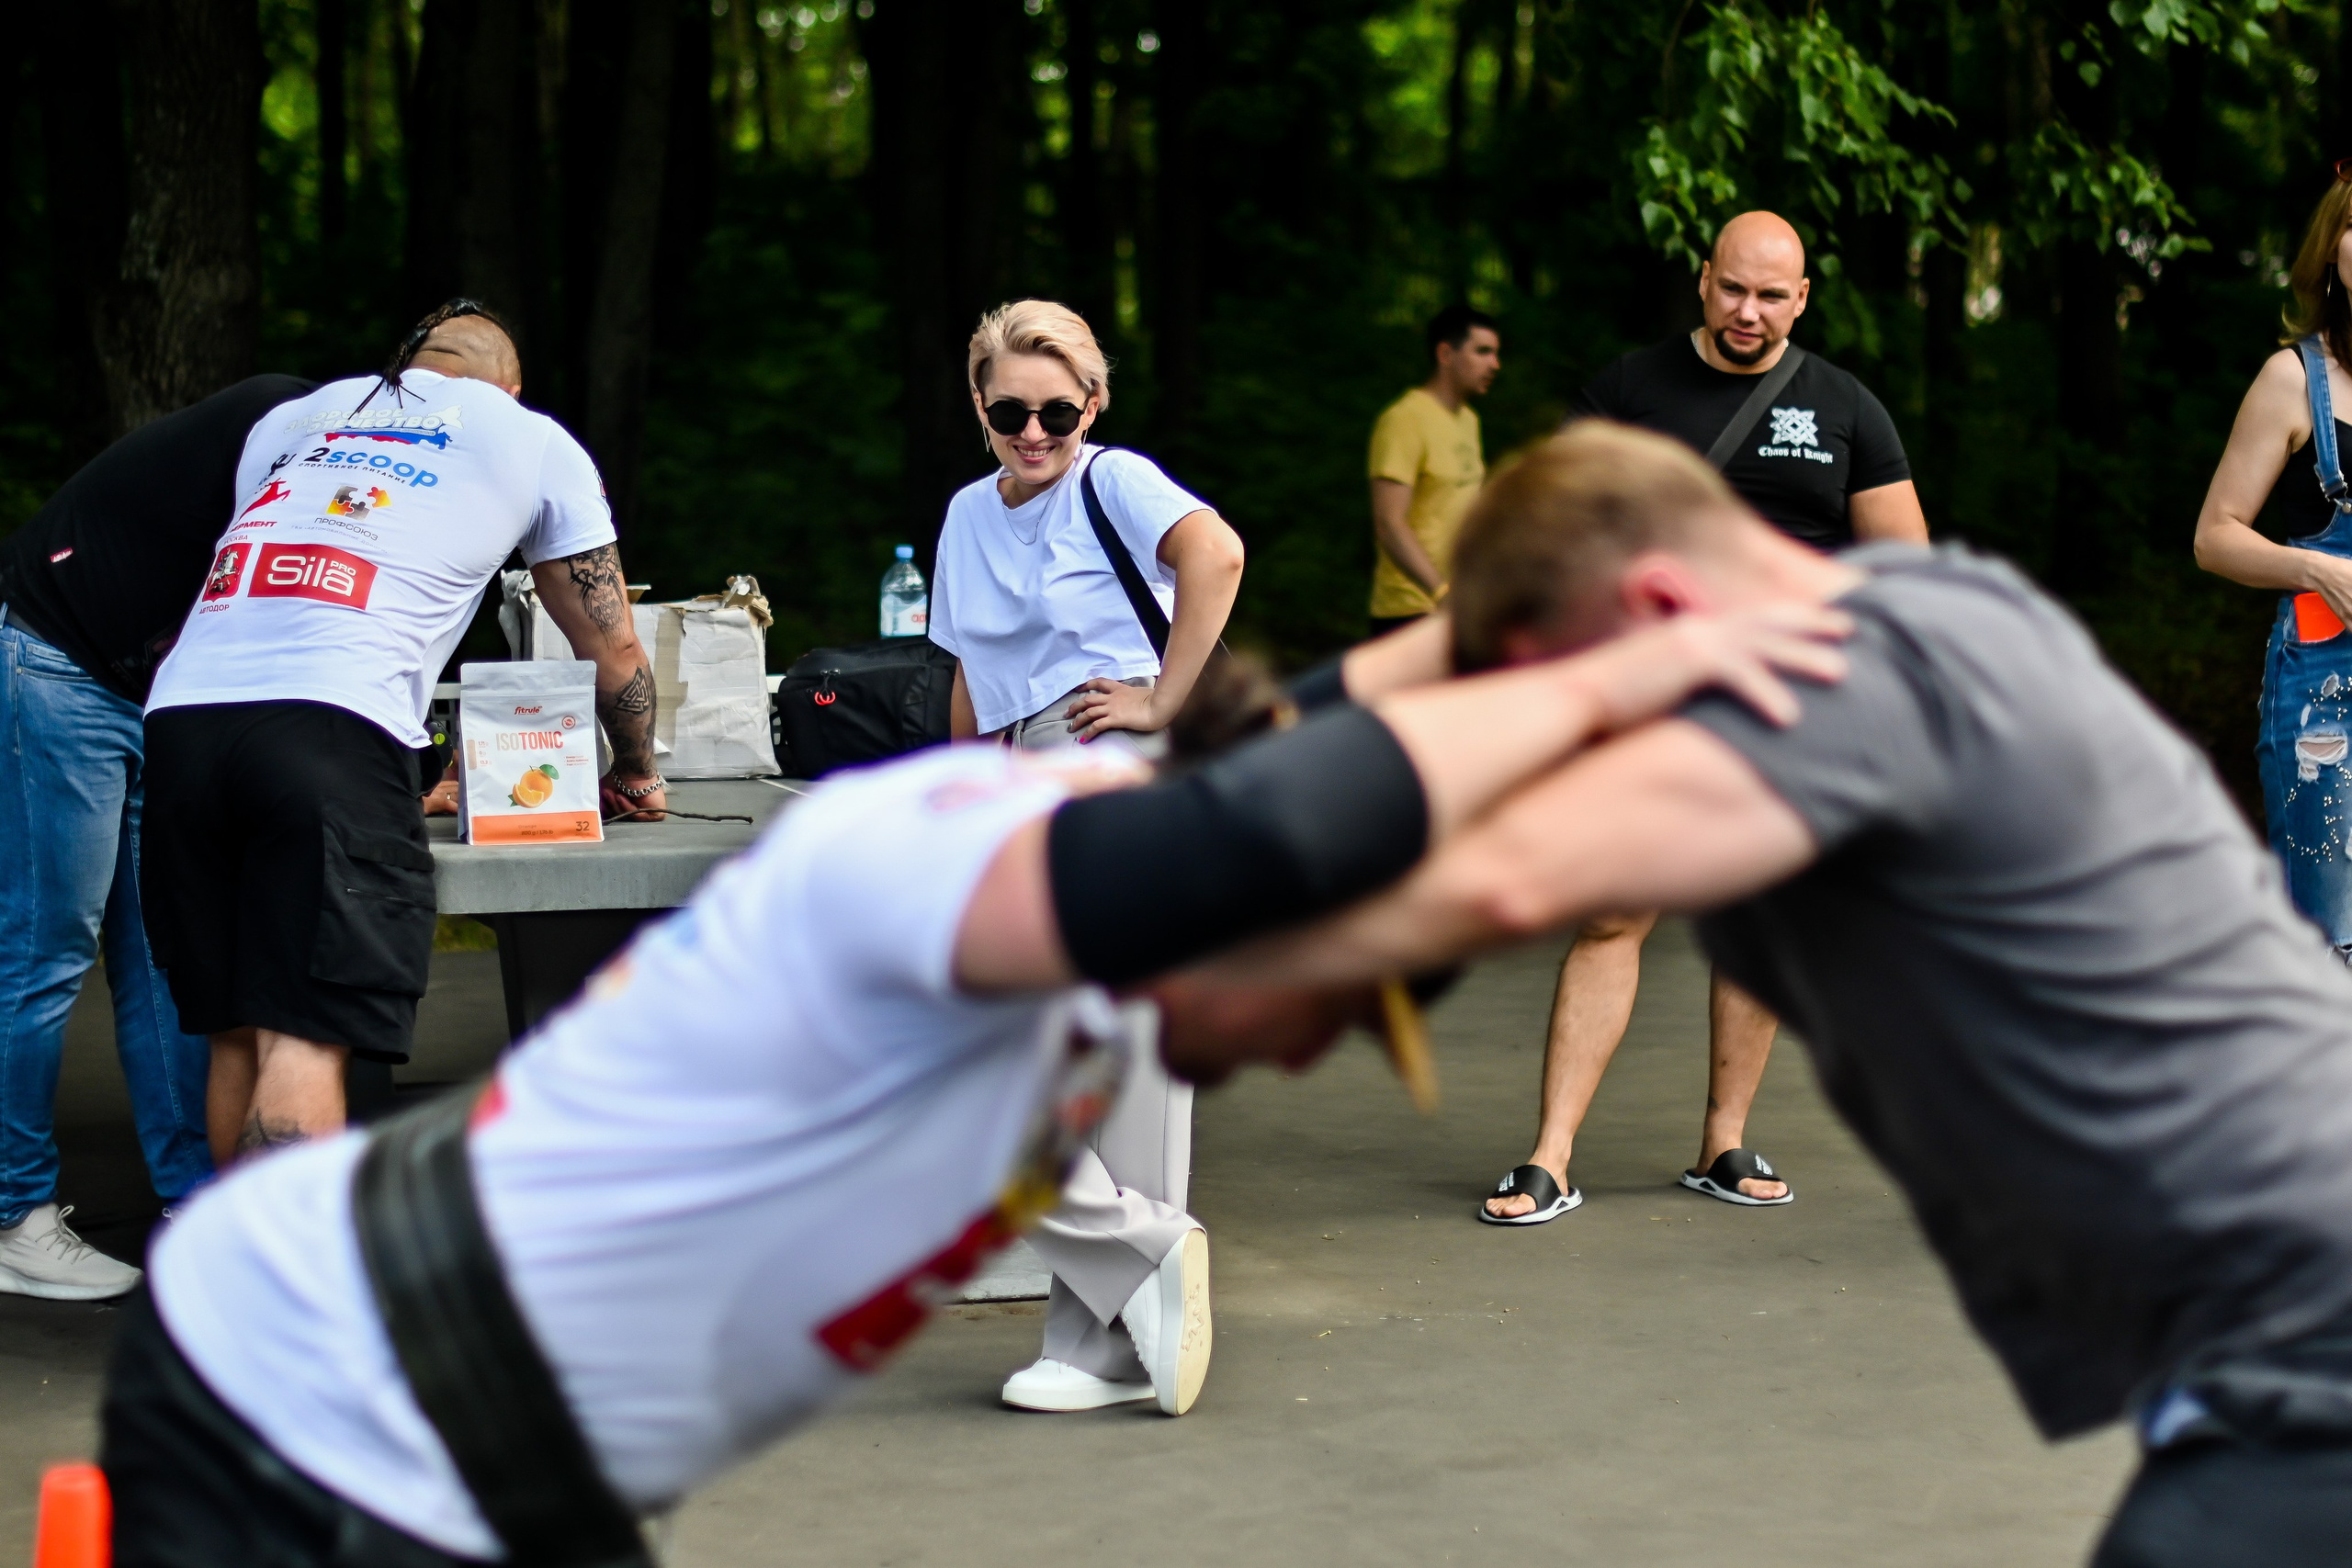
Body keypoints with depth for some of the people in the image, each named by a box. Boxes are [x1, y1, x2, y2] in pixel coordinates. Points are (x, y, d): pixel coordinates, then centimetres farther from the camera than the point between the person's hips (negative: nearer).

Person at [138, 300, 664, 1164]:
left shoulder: (290, 420, 31)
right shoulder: (534, 440, 21)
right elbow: (614, 651, 25)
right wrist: (636, 770, 45)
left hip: (182, 713, 5)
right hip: (330, 731, -5)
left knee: (237, 1038, 13)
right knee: (306, 1044, -10)